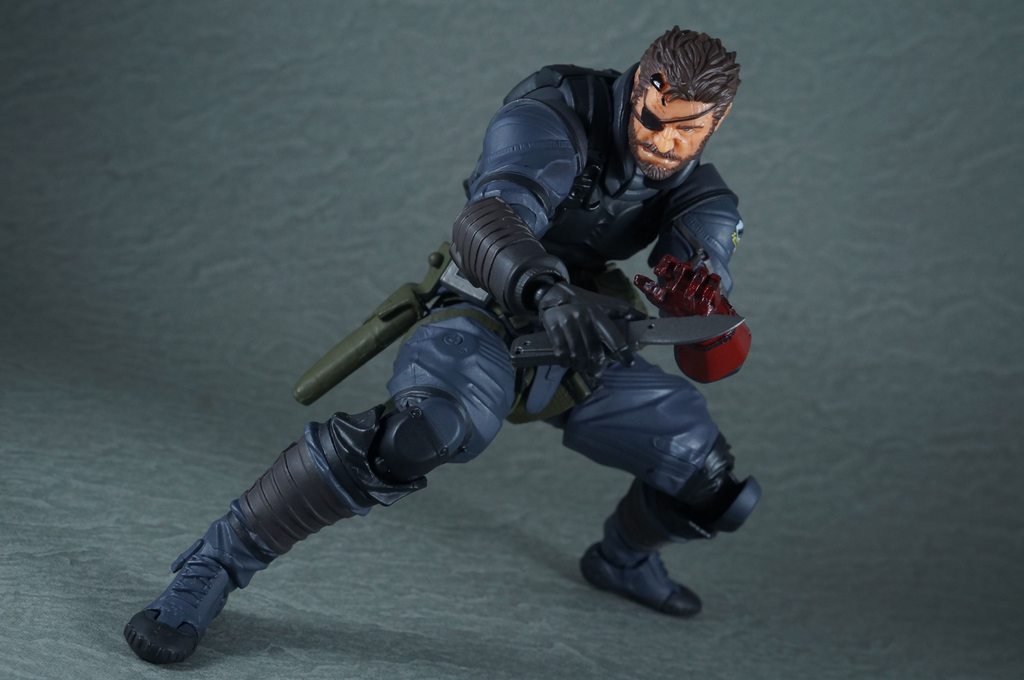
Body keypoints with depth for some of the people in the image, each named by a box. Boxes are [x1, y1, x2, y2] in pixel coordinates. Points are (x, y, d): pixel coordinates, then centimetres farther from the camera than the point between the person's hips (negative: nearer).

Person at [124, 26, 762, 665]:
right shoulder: (551, 118, -22)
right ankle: (209, 571, -27)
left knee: (712, 484, 8)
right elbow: (487, 221, -39)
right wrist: (549, 293, -59)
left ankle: (623, 559, 44)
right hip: (487, 319, -7)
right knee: (413, 433, -38)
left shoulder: (695, 184, -1)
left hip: (583, 352, 7)